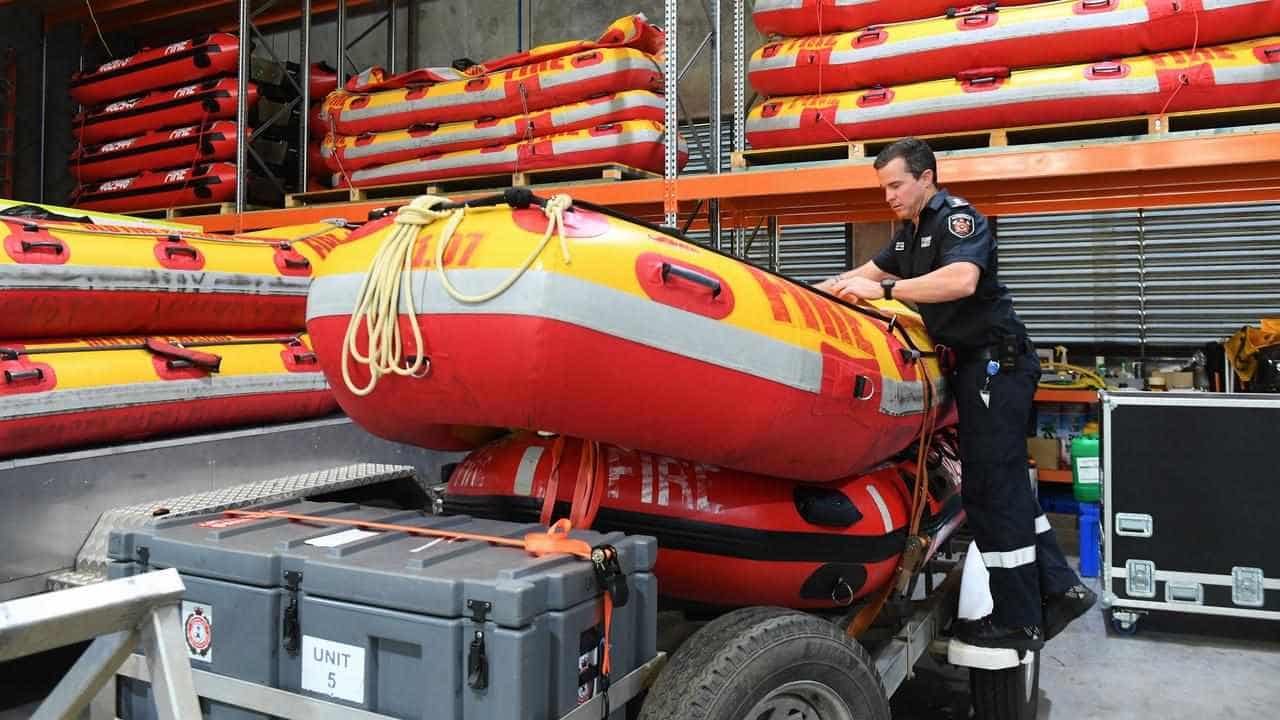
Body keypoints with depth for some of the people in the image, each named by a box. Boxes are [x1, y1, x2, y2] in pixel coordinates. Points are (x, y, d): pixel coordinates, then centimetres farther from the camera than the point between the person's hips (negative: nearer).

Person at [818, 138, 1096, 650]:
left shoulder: (958, 217, -12)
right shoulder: (912, 230, 16)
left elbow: (963, 279, -31)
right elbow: (875, 269, 30)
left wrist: (883, 291, -33)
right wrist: (829, 287, 17)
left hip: (996, 363, -10)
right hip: (974, 365, 10)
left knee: (991, 488, -7)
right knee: (1004, 484, 13)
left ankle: (1018, 622, 2)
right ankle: (1059, 589, 21)